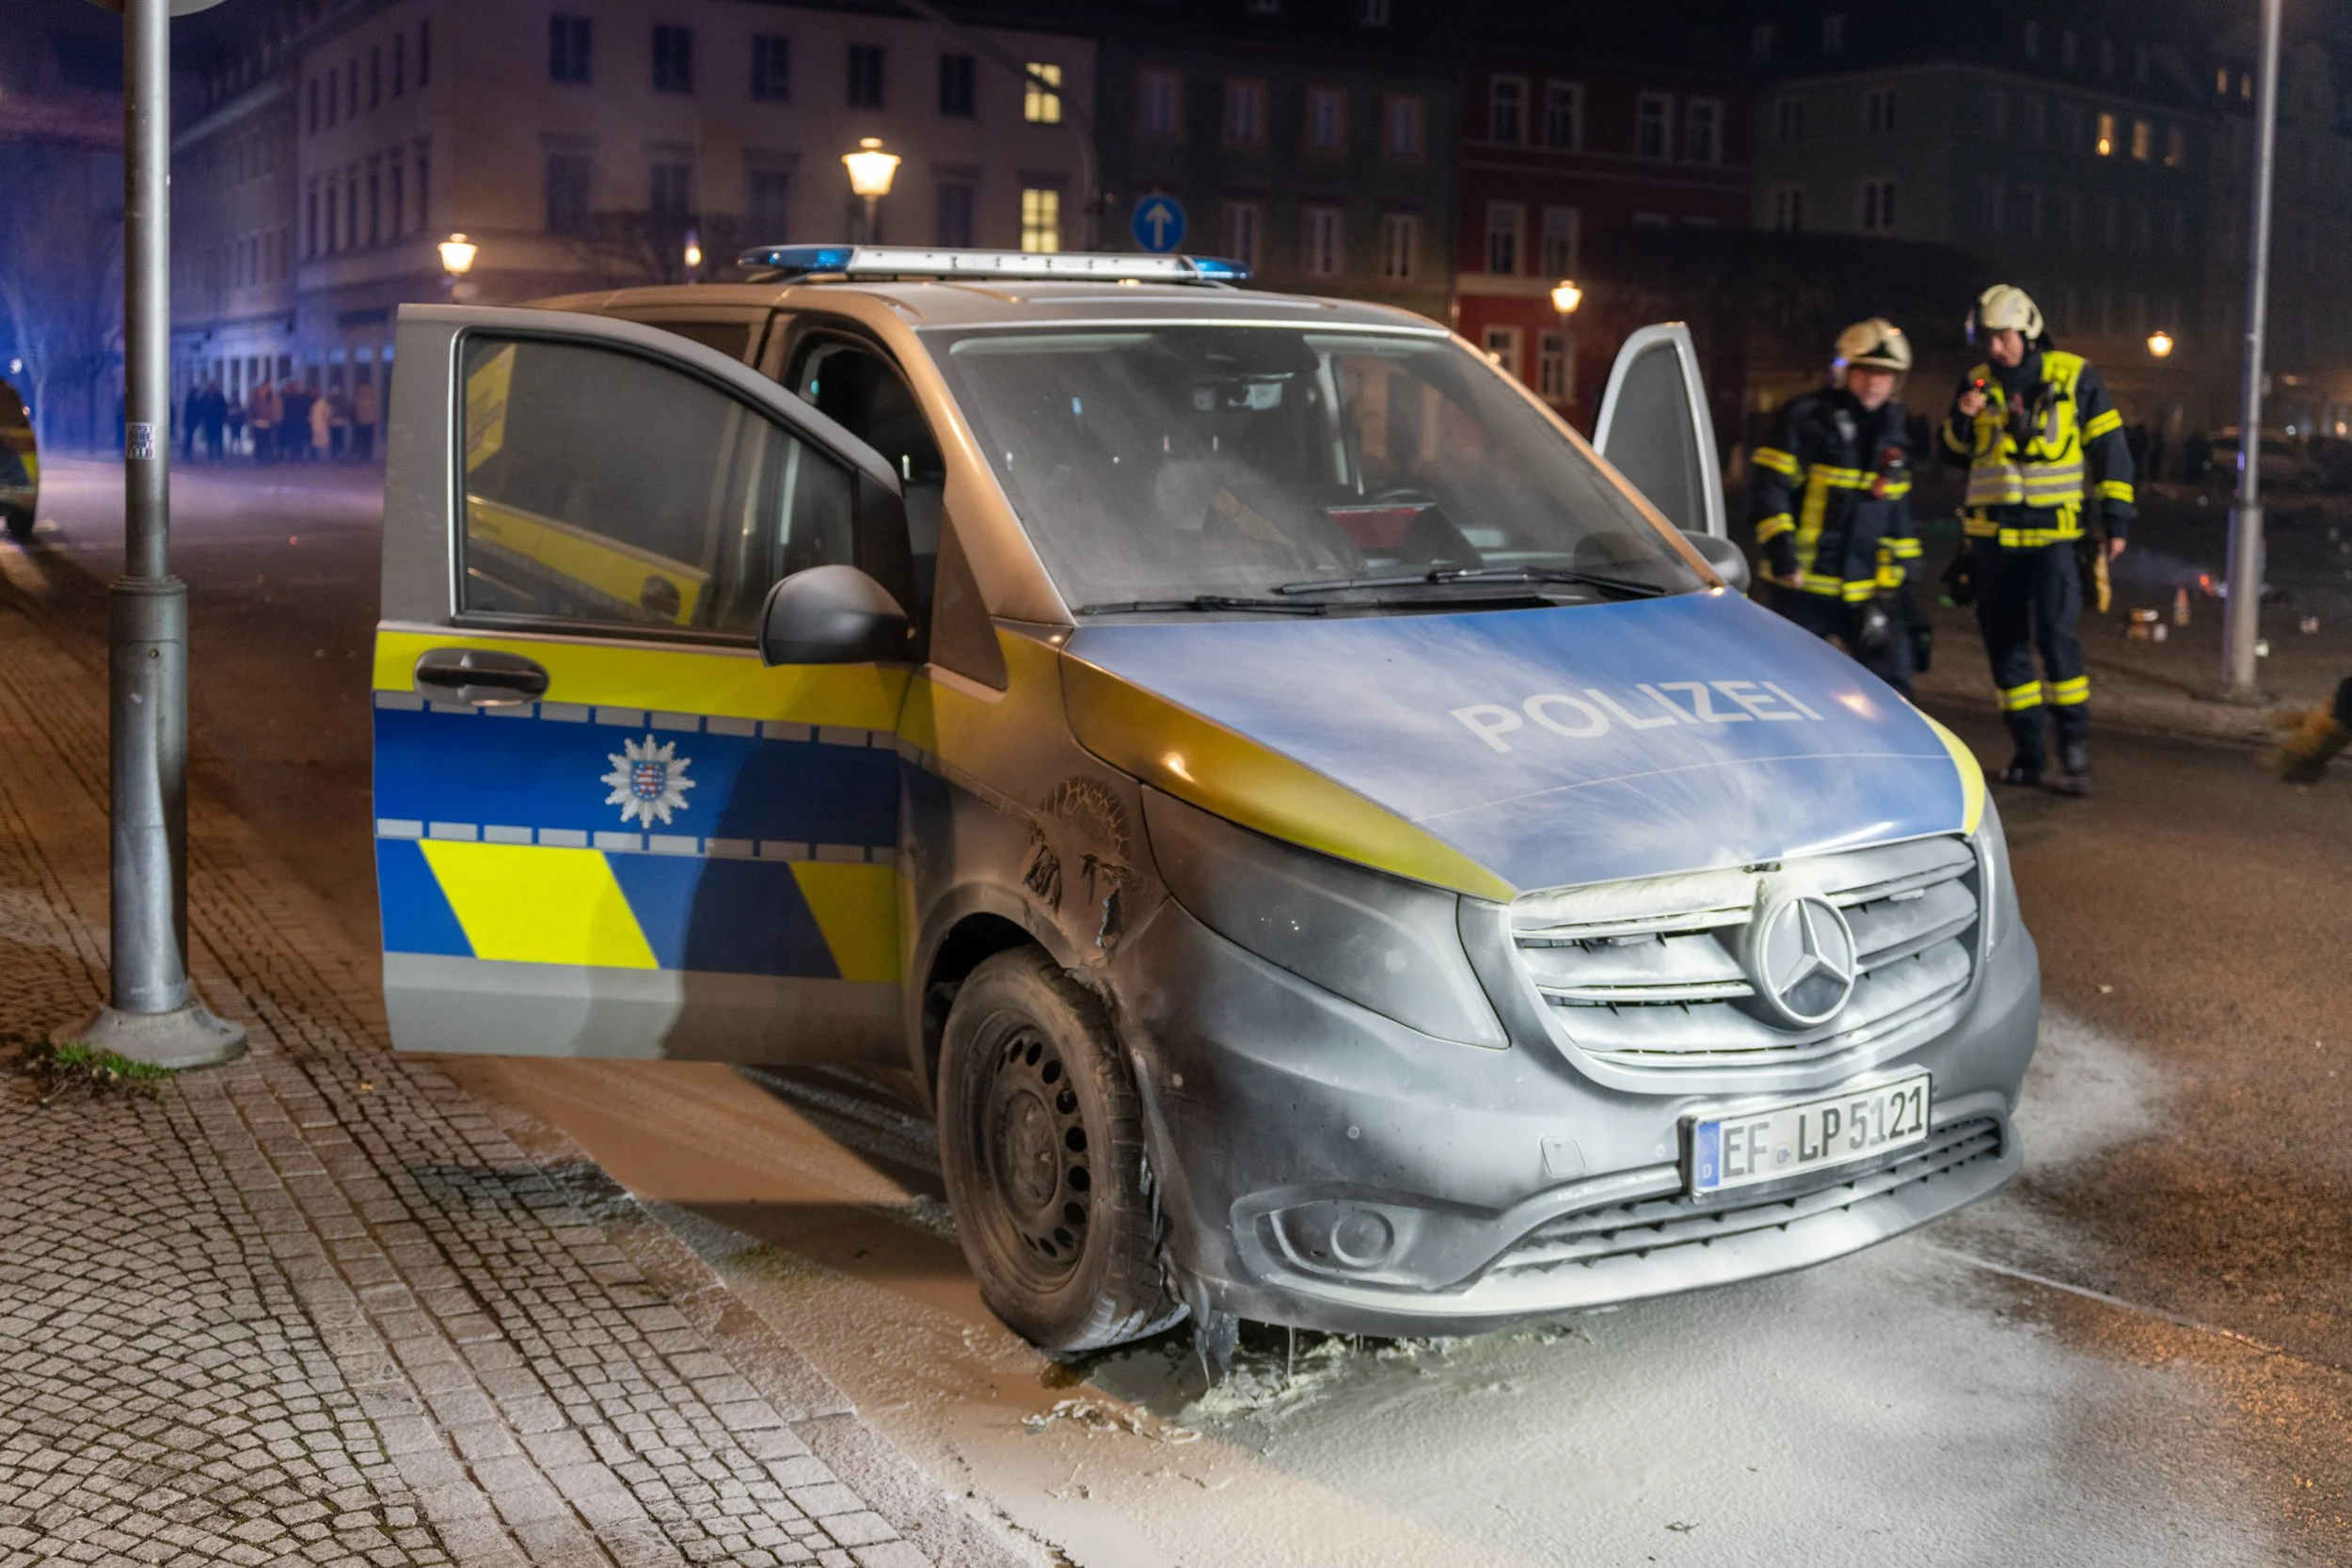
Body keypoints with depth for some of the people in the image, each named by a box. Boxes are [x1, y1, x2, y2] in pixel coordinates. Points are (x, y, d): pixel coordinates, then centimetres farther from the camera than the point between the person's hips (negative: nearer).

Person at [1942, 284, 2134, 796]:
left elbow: (2110, 451, 2)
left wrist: (2117, 521, -2)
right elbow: (1954, 452, 12)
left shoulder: (2074, 377, -2)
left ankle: (2074, 750, -8)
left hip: (2055, 533, -4)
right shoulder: (1979, 383, 7)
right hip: (1993, 536, 4)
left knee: (2057, 635, -16)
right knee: (2004, 644, 6)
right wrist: (1962, 419, -9)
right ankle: (2028, 753, 15)